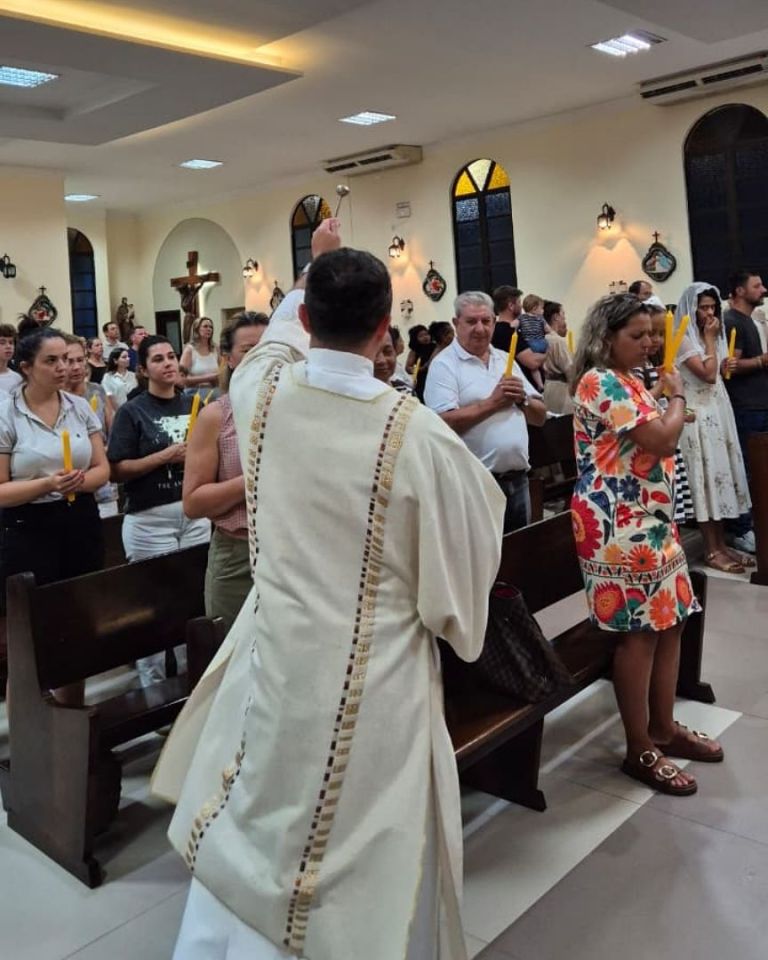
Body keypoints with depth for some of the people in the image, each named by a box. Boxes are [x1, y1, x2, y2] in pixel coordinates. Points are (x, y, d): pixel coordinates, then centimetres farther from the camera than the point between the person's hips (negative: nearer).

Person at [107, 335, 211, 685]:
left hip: (195, 514, 5)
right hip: (149, 519, -4)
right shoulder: (132, 412, -4)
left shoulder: (192, 405, 10)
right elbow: (117, 471, -10)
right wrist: (166, 456, -17)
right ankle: (153, 684, 17)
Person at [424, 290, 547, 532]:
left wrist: (523, 399, -7)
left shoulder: (505, 360, 13)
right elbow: (444, 423, -20)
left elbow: (540, 417, 13)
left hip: (518, 480, 6)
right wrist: (492, 403, -18)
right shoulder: (444, 364, -6)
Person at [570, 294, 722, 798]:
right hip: (620, 524, -10)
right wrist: (678, 397, -5)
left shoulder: (626, 380, 17)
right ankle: (641, 751, 8)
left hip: (649, 518, 10)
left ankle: (664, 727, 27)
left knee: (670, 622, 13)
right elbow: (661, 440, -20)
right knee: (640, 633, -4)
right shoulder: (601, 382, -16)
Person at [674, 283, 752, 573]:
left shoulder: (709, 335, 14)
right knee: (706, 476, -5)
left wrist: (726, 367, 2)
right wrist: (709, 339, -13)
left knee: (720, 473, 9)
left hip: (719, 411, 9)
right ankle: (711, 551, 1)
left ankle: (722, 544, 16)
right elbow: (707, 374, -20)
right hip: (699, 415, -9)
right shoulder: (684, 339, -12)